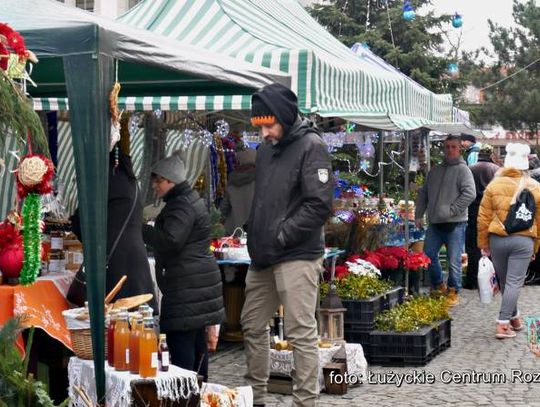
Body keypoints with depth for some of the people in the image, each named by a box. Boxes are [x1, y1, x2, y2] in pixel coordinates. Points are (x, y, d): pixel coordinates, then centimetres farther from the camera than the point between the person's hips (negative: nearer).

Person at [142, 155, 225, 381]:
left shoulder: (182, 205, -13)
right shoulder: (190, 200, 20)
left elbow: (170, 241, -24)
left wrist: (142, 229, -17)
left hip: (186, 288, -11)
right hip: (198, 284, 11)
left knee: (180, 343, -12)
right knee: (197, 343, 14)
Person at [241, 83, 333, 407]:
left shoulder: (311, 146, -9)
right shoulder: (266, 149, 14)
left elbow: (319, 205, -17)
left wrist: (280, 236, -15)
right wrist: (256, 240, 11)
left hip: (297, 256, -8)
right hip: (263, 258, 8)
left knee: (302, 334, -5)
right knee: (253, 326, 15)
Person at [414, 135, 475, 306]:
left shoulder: (462, 169, -4)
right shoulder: (435, 171, 16)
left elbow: (470, 194, -16)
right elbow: (423, 194, 22)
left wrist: (451, 210, -17)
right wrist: (418, 215, 13)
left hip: (455, 224, -6)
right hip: (435, 223, 6)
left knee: (454, 260, -2)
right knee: (428, 255, 7)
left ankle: (453, 292, 11)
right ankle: (439, 285, 25)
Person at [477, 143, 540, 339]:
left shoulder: (494, 185, -1)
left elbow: (483, 217, 0)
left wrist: (483, 244, 9)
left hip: (497, 239, 1)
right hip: (523, 241, -1)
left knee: (504, 281, 17)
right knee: (514, 283, 1)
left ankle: (514, 317, 32)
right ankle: (503, 324, -4)